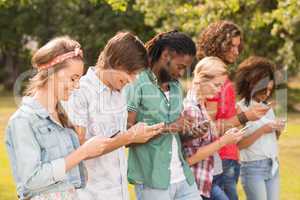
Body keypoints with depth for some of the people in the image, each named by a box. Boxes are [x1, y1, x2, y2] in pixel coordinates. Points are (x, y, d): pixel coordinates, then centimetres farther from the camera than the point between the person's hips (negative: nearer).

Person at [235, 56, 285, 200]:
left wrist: (278, 131, -2)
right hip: (253, 167, -6)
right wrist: (262, 130, -19)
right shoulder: (241, 108, -10)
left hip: (273, 166, 6)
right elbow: (238, 144, -15)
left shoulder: (267, 107, 10)